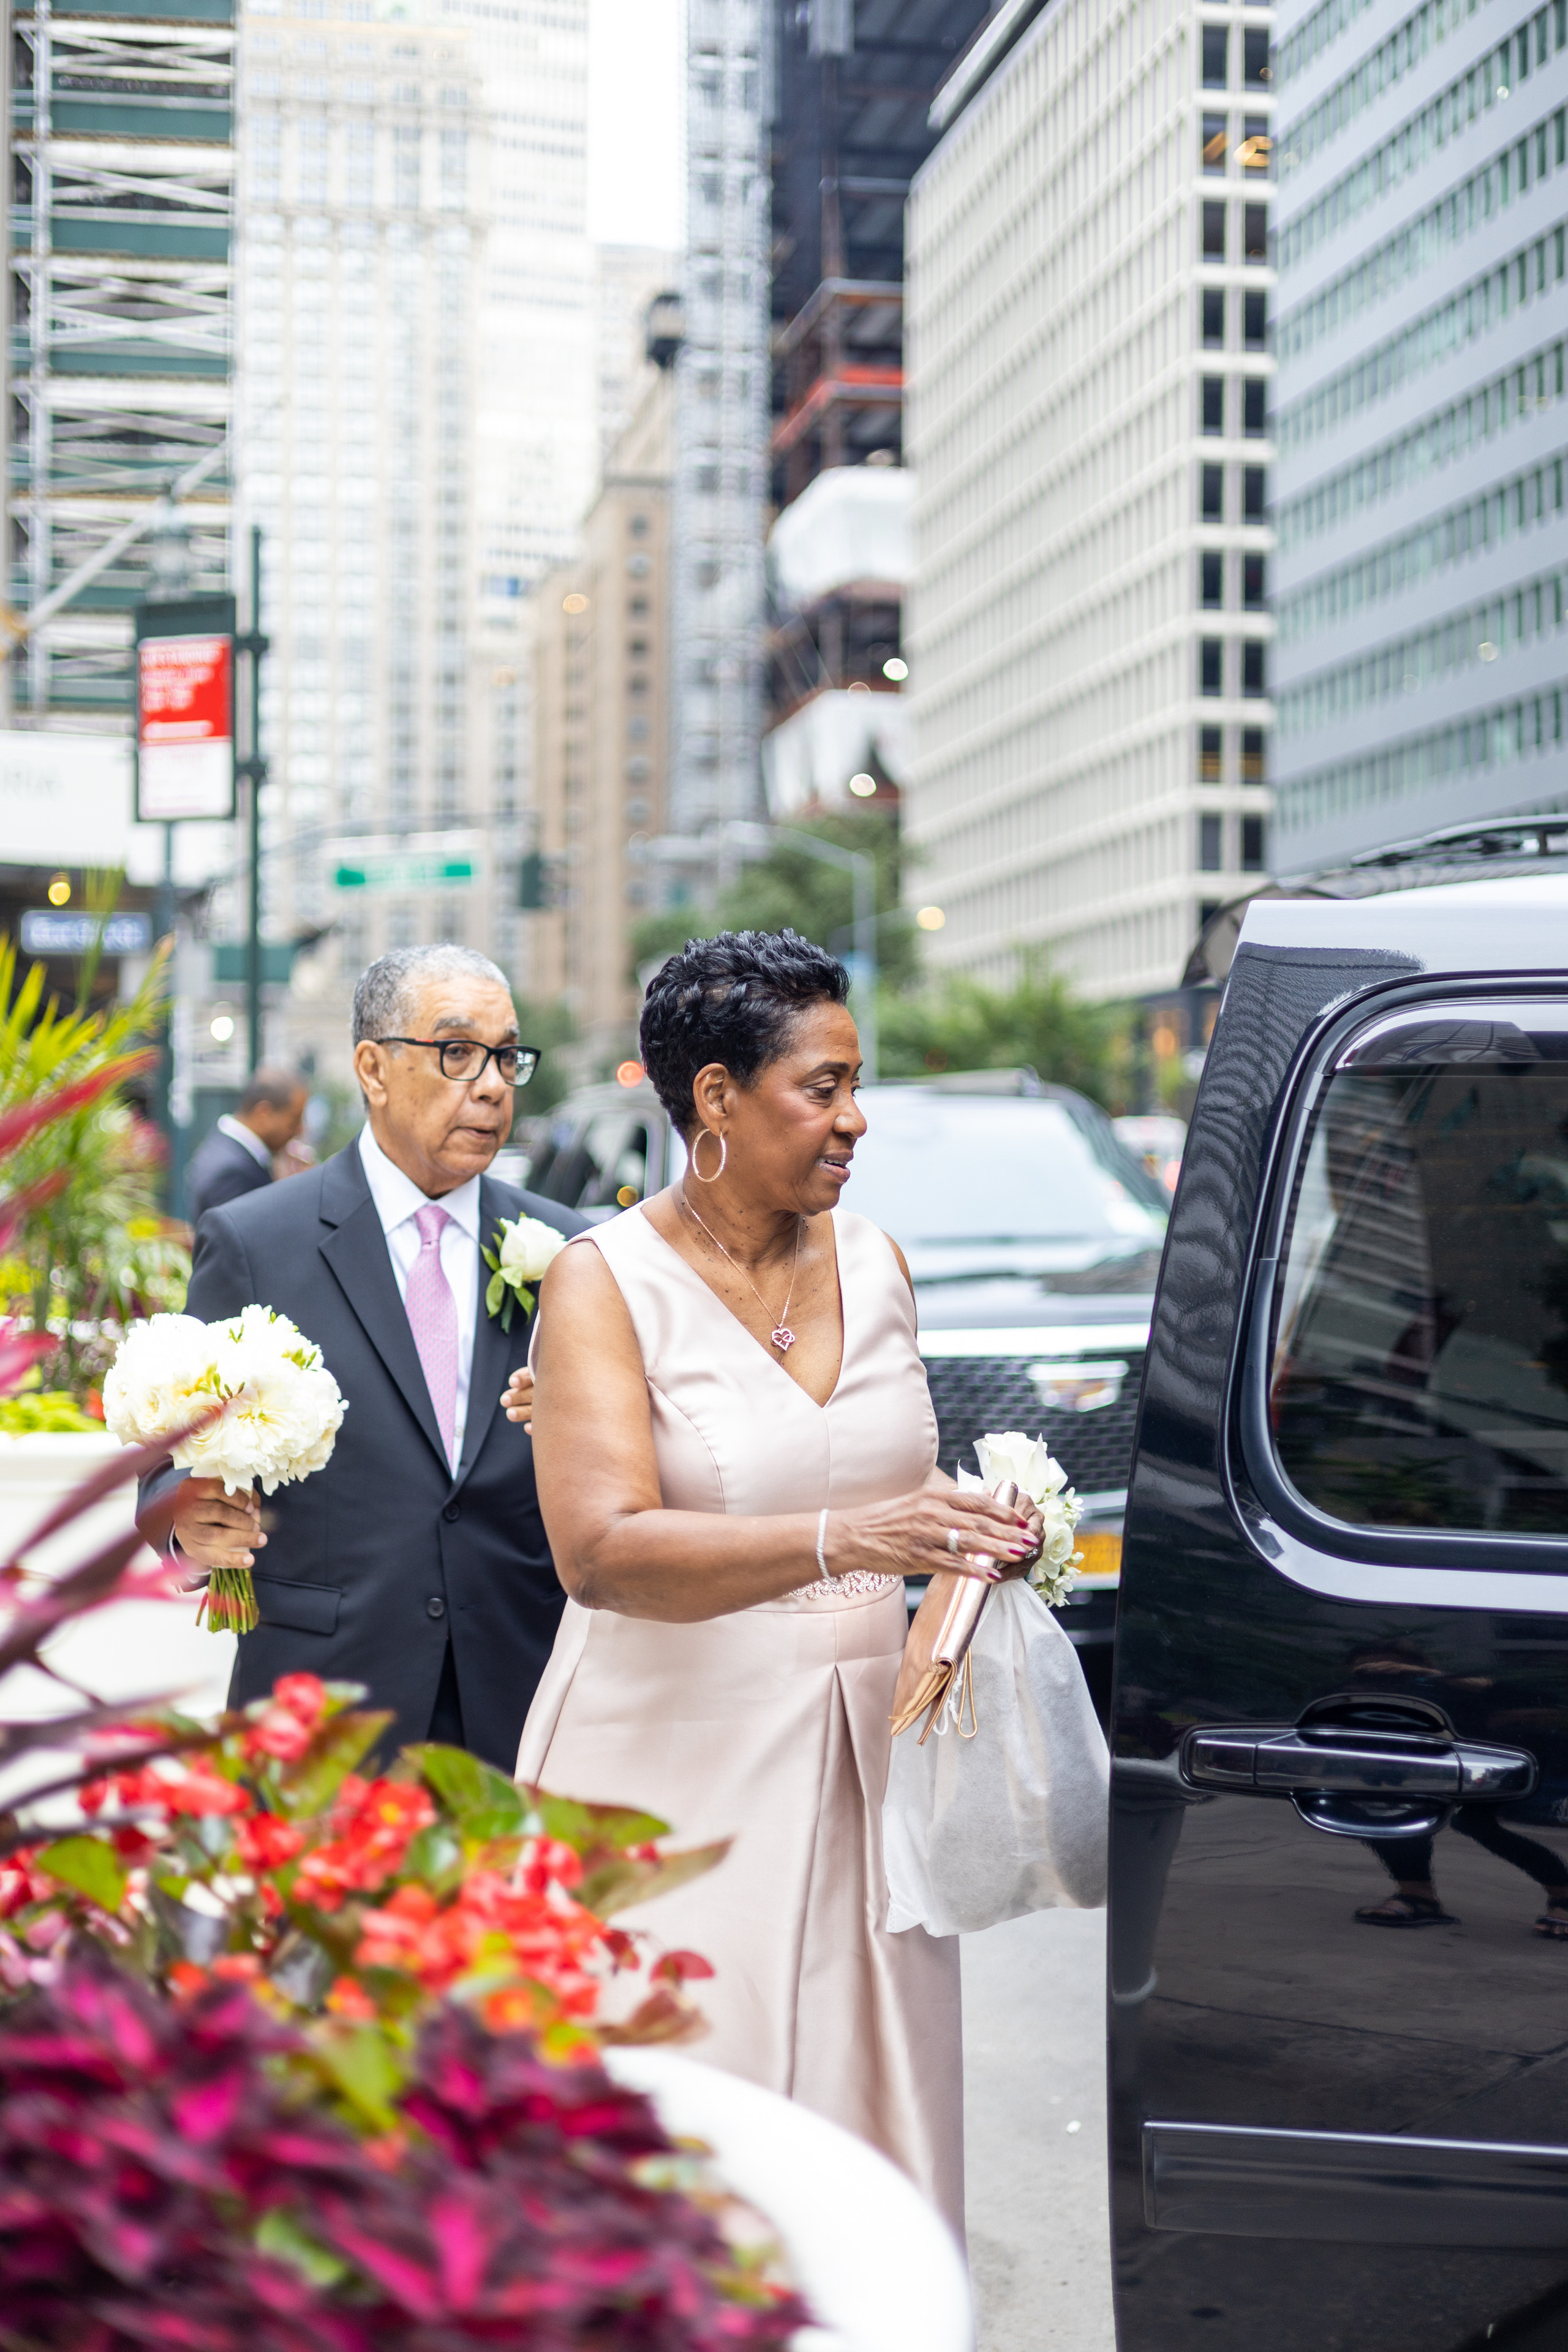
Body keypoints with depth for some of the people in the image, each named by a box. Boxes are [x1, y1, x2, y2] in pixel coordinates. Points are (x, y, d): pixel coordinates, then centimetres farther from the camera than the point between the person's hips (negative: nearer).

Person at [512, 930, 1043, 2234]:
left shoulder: (873, 1262, 8)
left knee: (871, 2115, 6)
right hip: (677, 1772, -5)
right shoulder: (607, 1282, -10)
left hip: (858, 1766, 5)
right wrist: (839, 1540, -34)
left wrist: (971, 1524, 4)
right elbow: (602, 1550, -24)